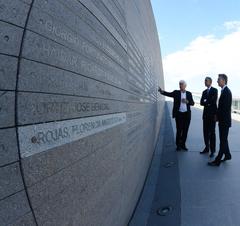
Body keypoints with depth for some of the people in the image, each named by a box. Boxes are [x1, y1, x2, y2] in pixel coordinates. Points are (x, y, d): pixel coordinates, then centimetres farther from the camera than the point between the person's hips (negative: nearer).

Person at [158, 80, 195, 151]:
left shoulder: (189, 93, 9)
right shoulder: (176, 92, 4)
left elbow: (192, 103, 5)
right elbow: (169, 94, -11)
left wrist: (187, 101, -15)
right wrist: (162, 91, -28)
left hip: (187, 114, 2)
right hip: (179, 114, -2)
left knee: (185, 130, 6)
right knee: (179, 130, -1)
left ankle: (183, 144, 18)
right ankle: (178, 145, 12)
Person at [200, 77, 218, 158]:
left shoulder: (214, 90, -4)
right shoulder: (204, 92, 14)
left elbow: (213, 101, -16)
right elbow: (201, 102, 4)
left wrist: (205, 101, -4)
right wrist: (208, 102, -12)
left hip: (212, 114, -6)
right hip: (205, 114, 6)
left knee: (212, 133, -2)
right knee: (205, 132, 9)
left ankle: (212, 150, 4)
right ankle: (207, 148, 19)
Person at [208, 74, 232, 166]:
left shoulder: (226, 91, -18)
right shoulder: (224, 91, 11)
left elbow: (225, 107, -22)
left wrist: (217, 116, -11)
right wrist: (218, 115, 8)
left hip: (224, 121, -9)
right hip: (223, 120, 9)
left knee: (223, 141, -2)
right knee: (223, 139, 20)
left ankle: (217, 161, 4)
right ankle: (227, 155, 34)